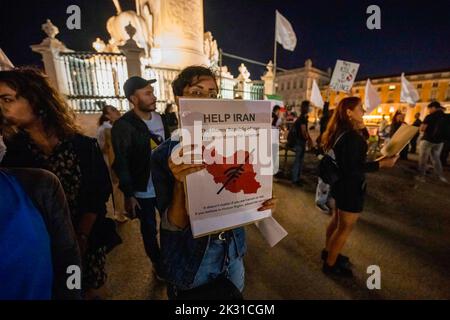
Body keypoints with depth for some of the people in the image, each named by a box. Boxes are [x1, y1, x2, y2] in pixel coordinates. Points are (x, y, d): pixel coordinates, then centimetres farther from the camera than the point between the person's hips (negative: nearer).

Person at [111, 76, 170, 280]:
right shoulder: (123, 125, -13)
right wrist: (128, 195, -10)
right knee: (149, 230, 16)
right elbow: (121, 164, -11)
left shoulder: (160, 118, 3)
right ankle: (157, 264, 41)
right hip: (142, 192, -4)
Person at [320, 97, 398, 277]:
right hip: (350, 187, -10)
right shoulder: (351, 136, -26)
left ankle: (328, 252, 42)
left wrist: (362, 128, 13)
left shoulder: (341, 132, 4)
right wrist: (382, 164, -24)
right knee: (345, 227, 6)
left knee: (337, 219, 23)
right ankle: (330, 265, 23)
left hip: (342, 183, 10)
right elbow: (352, 168, -28)